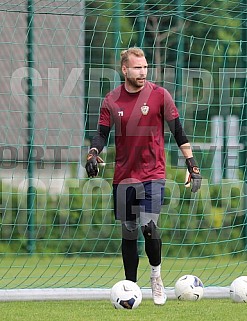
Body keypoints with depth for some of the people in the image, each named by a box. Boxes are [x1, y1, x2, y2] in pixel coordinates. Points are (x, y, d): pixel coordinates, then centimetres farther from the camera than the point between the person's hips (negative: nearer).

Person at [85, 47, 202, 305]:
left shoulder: (159, 95, -4)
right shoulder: (111, 100, 2)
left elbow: (178, 131, 0)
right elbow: (102, 133, 4)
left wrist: (191, 163, -3)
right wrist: (93, 153, -16)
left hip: (153, 174, -3)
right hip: (123, 176, 3)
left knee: (149, 227, -17)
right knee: (128, 232, 9)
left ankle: (156, 273, 8)